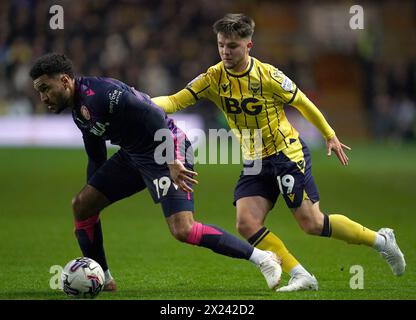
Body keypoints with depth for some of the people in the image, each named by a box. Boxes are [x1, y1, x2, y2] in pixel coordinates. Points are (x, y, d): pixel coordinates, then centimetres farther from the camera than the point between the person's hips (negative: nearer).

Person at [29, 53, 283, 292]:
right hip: (132, 154, 10)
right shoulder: (79, 110, 11)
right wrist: (91, 191, 25)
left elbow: (152, 115, -28)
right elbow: (96, 159, 23)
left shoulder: (96, 93, -21)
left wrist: (172, 162, -31)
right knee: (81, 205, 7)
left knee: (183, 230, -21)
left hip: (169, 151, -10)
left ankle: (261, 258, -10)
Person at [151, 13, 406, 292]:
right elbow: (176, 101, -15)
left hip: (288, 154, -5)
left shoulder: (267, 76, -16)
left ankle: (381, 240, 14)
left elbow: (303, 104, -2)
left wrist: (330, 136, 7)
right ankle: (301, 277, -8)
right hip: (255, 163, 5)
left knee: (312, 223, -7)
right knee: (246, 223, -14)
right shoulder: (213, 79, -7)